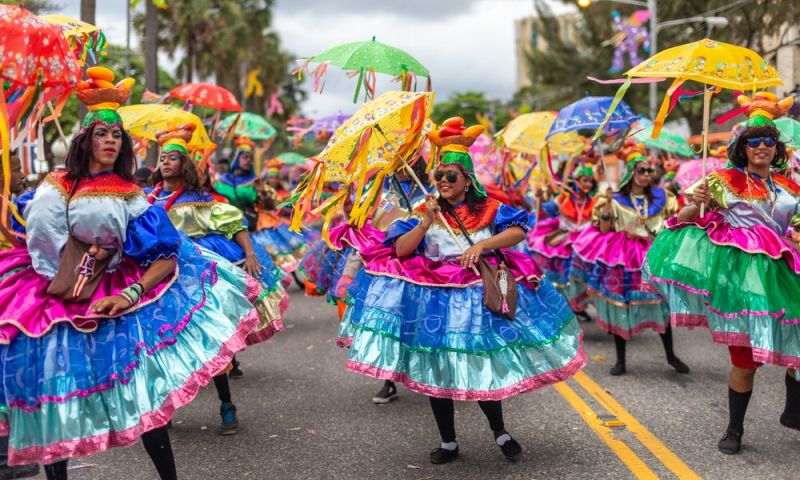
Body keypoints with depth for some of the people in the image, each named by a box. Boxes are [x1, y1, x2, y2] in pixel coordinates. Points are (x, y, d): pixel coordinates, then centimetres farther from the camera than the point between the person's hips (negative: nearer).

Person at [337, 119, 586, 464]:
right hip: (434, 298, 2)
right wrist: (426, 221, -14)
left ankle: (500, 432, 24)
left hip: (481, 298, -1)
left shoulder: (489, 210, 3)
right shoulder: (425, 212, 6)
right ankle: (448, 443, 20)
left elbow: (519, 231, -12)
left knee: (484, 369, -1)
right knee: (436, 371, 3)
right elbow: (400, 250, -4)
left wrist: (482, 244, -23)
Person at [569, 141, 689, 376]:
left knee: (661, 304, 2)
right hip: (622, 259, -2)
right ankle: (620, 360, 13)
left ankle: (671, 356, 18)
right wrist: (607, 204, -15)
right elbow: (604, 230, -5)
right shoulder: (617, 199, 0)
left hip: (653, 255, 2)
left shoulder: (661, 197, 7)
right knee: (620, 307, 2)